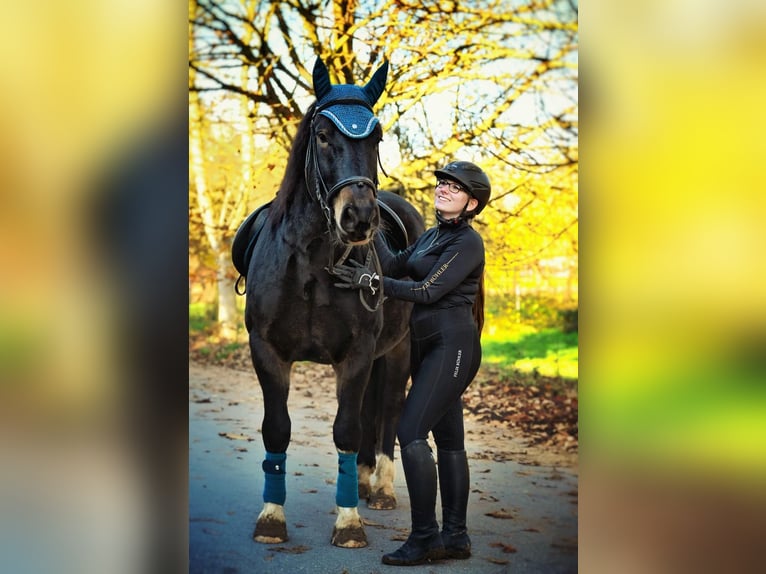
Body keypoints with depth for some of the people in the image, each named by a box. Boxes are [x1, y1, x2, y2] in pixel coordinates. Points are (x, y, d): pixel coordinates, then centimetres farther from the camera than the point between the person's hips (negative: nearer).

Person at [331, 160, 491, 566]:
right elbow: (394, 265, 12)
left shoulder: (468, 242, -11)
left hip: (452, 345, -9)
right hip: (426, 346, 9)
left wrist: (369, 280, -14)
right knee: (448, 440, 10)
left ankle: (424, 537, -9)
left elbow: (427, 292, -17)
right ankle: (455, 537, 15)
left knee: (410, 432, -14)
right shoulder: (432, 235, 16)